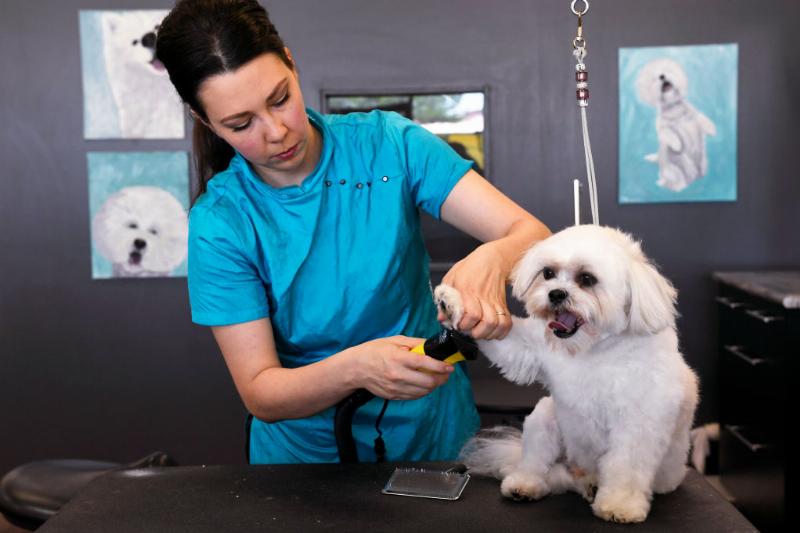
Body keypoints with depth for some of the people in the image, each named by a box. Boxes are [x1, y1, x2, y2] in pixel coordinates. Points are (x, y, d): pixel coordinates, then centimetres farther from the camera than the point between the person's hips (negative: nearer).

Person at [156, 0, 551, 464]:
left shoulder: (387, 142, -12)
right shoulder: (219, 223, -13)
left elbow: (533, 235, -17)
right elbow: (260, 395, -14)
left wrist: (491, 260, -40)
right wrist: (356, 367, -35)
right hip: (308, 448, -2)